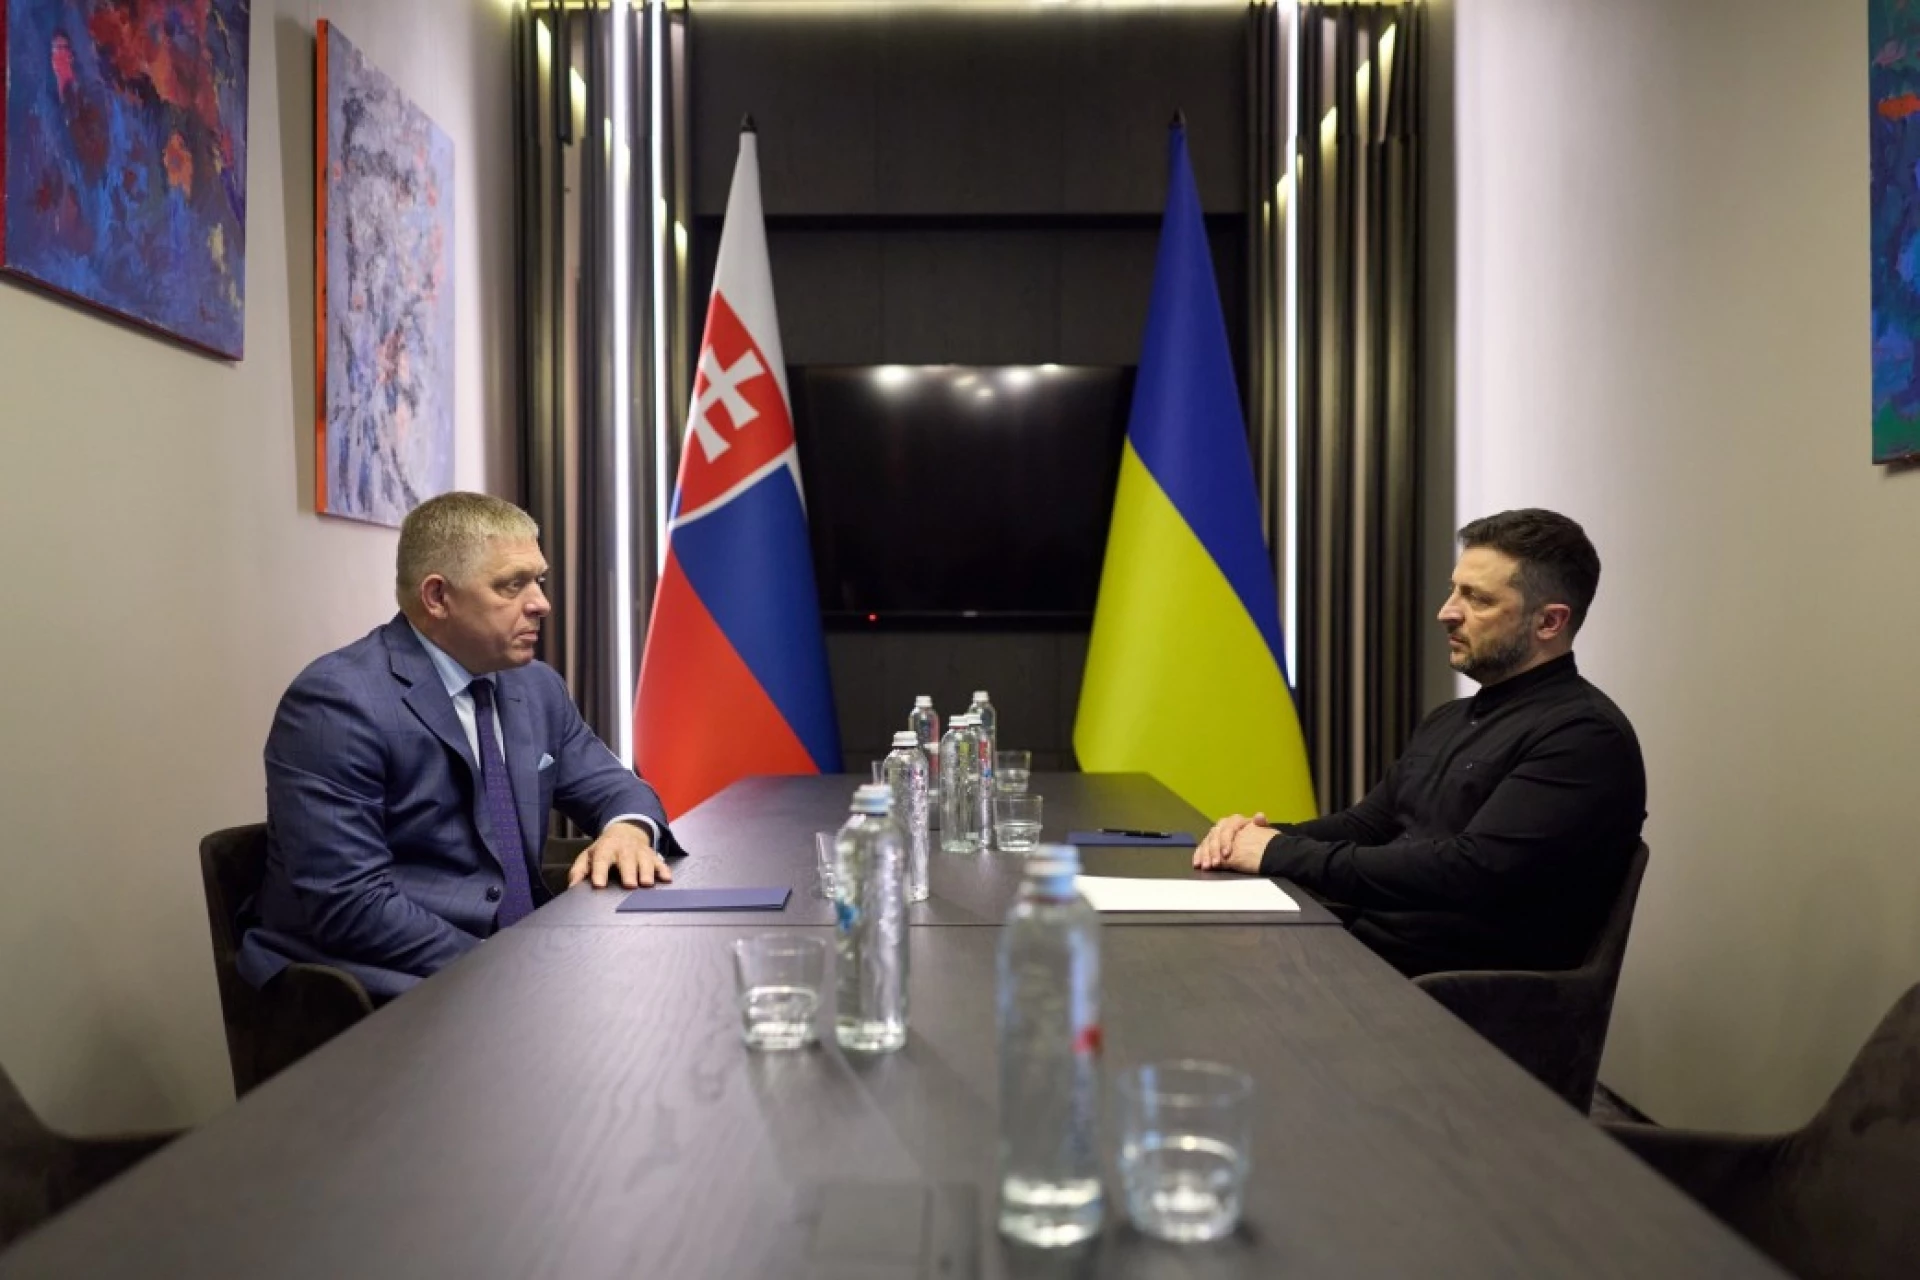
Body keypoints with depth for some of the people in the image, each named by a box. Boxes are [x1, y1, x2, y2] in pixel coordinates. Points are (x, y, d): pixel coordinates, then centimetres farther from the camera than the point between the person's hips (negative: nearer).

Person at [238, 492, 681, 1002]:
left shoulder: (537, 686, 9)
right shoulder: (336, 703, -13)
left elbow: (610, 784, 17)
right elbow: (350, 905, -19)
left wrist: (628, 827, -7)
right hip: (389, 987, -7)